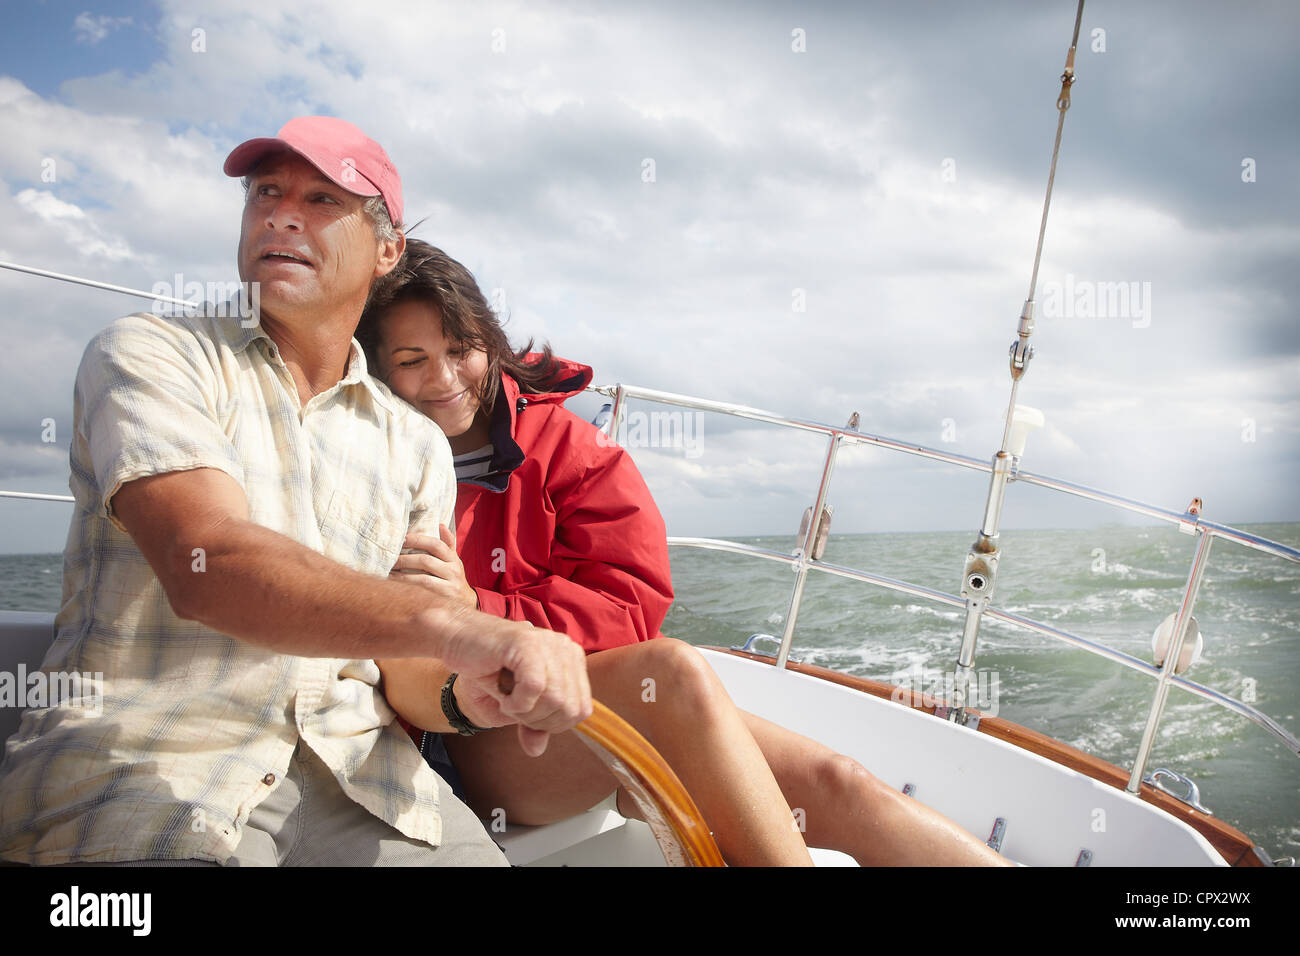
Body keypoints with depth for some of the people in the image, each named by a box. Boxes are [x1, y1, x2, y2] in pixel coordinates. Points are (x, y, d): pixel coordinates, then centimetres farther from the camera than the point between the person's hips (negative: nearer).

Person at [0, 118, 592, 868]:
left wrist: (473, 685, -16)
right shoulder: (150, 355, 0)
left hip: (352, 768, 4)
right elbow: (203, 562, -20)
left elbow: (410, 657, 10)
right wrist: (447, 623, -34)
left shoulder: (418, 445, 12)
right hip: (146, 760, -3)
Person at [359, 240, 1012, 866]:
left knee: (830, 784, -15)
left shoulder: (556, 440, 5)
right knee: (674, 670, -32)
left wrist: (479, 612, -16)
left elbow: (630, 603, -5)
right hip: (467, 751, -3)